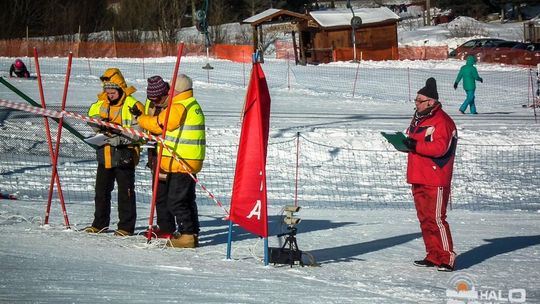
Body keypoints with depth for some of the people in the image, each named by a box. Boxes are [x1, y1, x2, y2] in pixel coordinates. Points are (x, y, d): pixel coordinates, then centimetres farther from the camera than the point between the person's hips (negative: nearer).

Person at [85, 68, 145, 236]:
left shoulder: (132, 106, -13)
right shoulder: (100, 104, 8)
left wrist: (121, 138, -27)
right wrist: (99, 123, -10)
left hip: (125, 155, -6)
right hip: (105, 155, 7)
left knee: (125, 192, 1)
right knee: (101, 191, 14)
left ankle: (126, 226, 9)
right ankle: (100, 224, 26)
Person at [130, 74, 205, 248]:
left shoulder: (178, 108, -16)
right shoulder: (193, 106, 16)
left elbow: (157, 125, -8)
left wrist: (140, 118, 7)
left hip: (181, 163, -10)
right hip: (191, 162, 10)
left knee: (176, 201, -6)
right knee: (187, 200, 15)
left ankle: (187, 235, -7)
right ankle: (192, 233, 18)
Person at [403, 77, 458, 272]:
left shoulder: (441, 121, -13)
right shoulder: (419, 119, 17)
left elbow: (439, 147, -24)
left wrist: (415, 145, -27)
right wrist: (406, 143, 5)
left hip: (435, 180, -9)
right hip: (418, 178, 9)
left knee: (436, 218, -10)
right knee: (424, 218, 10)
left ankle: (447, 258, -5)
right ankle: (433, 256, 16)